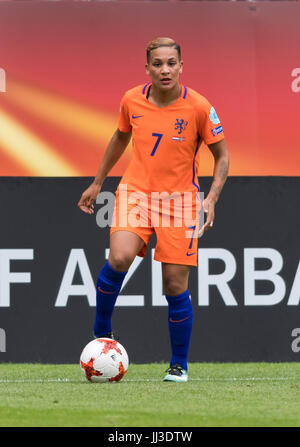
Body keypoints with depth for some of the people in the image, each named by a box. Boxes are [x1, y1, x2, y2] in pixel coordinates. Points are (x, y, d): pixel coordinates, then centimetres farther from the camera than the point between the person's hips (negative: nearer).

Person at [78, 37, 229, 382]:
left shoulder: (198, 107, -10)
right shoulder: (132, 101, -2)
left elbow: (222, 156, -1)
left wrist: (211, 198, -15)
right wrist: (97, 183, 22)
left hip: (180, 199, -1)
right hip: (135, 192, 1)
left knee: (175, 286, -3)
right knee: (120, 259, -25)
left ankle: (179, 365, 15)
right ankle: (101, 332, -3)